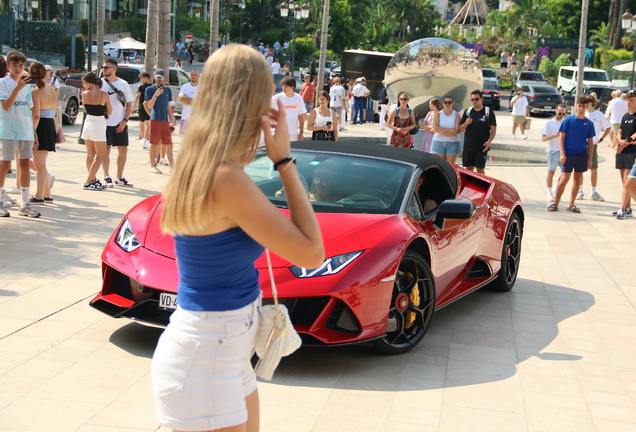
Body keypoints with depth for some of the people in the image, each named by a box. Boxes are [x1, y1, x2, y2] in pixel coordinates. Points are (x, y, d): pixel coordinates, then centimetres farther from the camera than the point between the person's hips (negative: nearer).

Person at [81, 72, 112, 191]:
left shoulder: (84, 94, -4)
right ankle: (88, 182, -4)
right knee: (100, 156, 2)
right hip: (98, 125, -4)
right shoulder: (104, 95, -12)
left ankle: (93, 180, 21)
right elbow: (109, 112, 1)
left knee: (90, 154, 15)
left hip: (88, 122, 4)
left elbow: (86, 109, 10)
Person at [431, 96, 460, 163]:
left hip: (453, 143, 0)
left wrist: (442, 131, -12)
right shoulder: (438, 114, 7)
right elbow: (435, 128, -8)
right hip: (438, 143, 0)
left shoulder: (456, 115, 5)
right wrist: (450, 130, -11)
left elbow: (457, 130, -8)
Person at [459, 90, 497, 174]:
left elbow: (493, 129, -4)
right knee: (469, 169, 6)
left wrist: (489, 141, -18)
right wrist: (466, 123, -11)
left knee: (480, 169, -2)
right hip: (468, 146, 4)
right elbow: (460, 129, 10)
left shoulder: (488, 112, 0)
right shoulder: (468, 111, 10)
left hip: (482, 147, -4)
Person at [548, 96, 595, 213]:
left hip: (582, 155, 4)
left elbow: (590, 142, 10)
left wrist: (590, 158, 5)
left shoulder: (589, 123, 5)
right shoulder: (568, 120, -3)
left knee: (578, 179, 8)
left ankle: (571, 204, 17)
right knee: (564, 179, -7)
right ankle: (555, 203, 2)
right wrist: (562, 153, -11)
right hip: (568, 154, -4)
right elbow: (561, 137, -3)